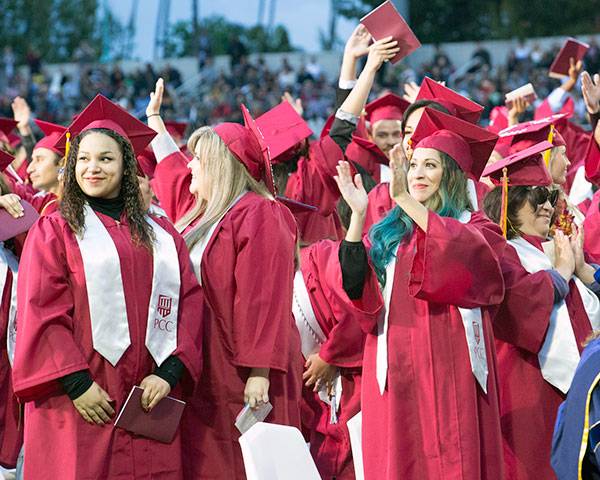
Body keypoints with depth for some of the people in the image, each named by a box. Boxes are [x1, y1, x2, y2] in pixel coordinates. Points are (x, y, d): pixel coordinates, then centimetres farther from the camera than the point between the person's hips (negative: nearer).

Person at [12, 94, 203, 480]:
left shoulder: (162, 236, 14)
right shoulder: (54, 231, 5)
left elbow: (190, 303, 8)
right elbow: (41, 314, -4)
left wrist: (169, 374, -6)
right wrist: (77, 383, -14)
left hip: (149, 403, 3)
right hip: (80, 405, -3)